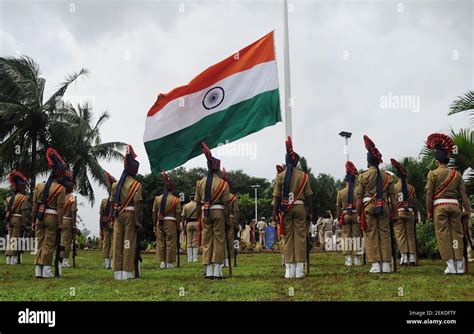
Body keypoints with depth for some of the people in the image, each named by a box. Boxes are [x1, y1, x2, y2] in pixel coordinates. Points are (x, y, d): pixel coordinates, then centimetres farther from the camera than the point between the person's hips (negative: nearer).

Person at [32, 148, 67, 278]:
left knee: (40, 243, 12)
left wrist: (34, 220, 12)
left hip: (40, 217, 4)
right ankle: (46, 271, 0)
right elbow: (60, 208, -12)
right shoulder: (60, 189, -7)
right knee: (49, 244, 1)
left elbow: (35, 205, 7)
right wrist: (60, 223, -10)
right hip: (52, 218, -4)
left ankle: (38, 270, 11)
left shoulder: (39, 186, 7)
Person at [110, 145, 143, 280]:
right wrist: (137, 221, -13)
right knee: (129, 243, -1)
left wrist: (113, 219, 15)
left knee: (117, 242, 8)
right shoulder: (136, 185, -7)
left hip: (118, 215, 5)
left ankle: (118, 272, 13)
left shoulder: (116, 184, 9)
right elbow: (137, 204, -14)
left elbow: (112, 203, 10)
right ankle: (127, 272, 1)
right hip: (130, 215, -5)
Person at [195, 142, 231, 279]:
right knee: (218, 240, 3)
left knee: (206, 240, 8)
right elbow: (226, 203, -7)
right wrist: (227, 217, 1)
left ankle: (208, 271, 9)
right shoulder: (223, 183, -6)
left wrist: (199, 217, 14)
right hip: (218, 212, -3)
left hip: (205, 213, 3)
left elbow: (198, 203, 7)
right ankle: (217, 270, 1)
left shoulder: (200, 183, 5)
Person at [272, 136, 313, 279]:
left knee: (288, 237, 5)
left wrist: (275, 212, 5)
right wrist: (309, 212, 7)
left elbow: (276, 196, 0)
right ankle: (299, 269, 1)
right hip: (300, 207, -1)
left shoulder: (281, 176, 2)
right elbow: (308, 196, 1)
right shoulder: (303, 176, 1)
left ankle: (289, 269, 3)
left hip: (285, 208, 1)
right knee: (300, 237, 3)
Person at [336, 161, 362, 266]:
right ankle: (356, 259, 3)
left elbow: (338, 207, 5)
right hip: (356, 215, -1)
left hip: (345, 215, 1)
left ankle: (348, 258, 3)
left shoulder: (341, 192, 2)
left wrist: (338, 219, 12)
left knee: (346, 236, 5)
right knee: (356, 236, 4)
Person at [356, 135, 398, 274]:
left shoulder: (363, 176, -2)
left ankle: (375, 265, -2)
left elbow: (359, 196, -4)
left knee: (371, 235, 1)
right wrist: (395, 212, 12)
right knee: (385, 234, 7)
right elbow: (392, 196, 6)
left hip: (369, 207, -2)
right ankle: (386, 265, 7)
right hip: (384, 207, 3)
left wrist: (358, 213, 1)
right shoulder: (387, 176, 6)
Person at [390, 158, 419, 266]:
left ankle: (404, 257, -8)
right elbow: (415, 203, 8)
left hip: (398, 213, -3)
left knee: (400, 235, -1)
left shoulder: (394, 187, -2)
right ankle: (412, 257, 6)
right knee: (410, 235, 8)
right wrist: (416, 216, 16)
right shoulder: (411, 188, 6)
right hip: (410, 213, 3)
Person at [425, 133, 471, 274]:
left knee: (443, 235, 0)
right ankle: (459, 266, 5)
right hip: (454, 205, 3)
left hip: (439, 205, -3)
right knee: (457, 234, 7)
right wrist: (467, 209, 8)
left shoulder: (433, 173, -1)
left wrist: (429, 211, 1)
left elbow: (429, 194, -5)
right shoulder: (456, 173, 8)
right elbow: (463, 193, 5)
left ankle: (450, 265, -4)